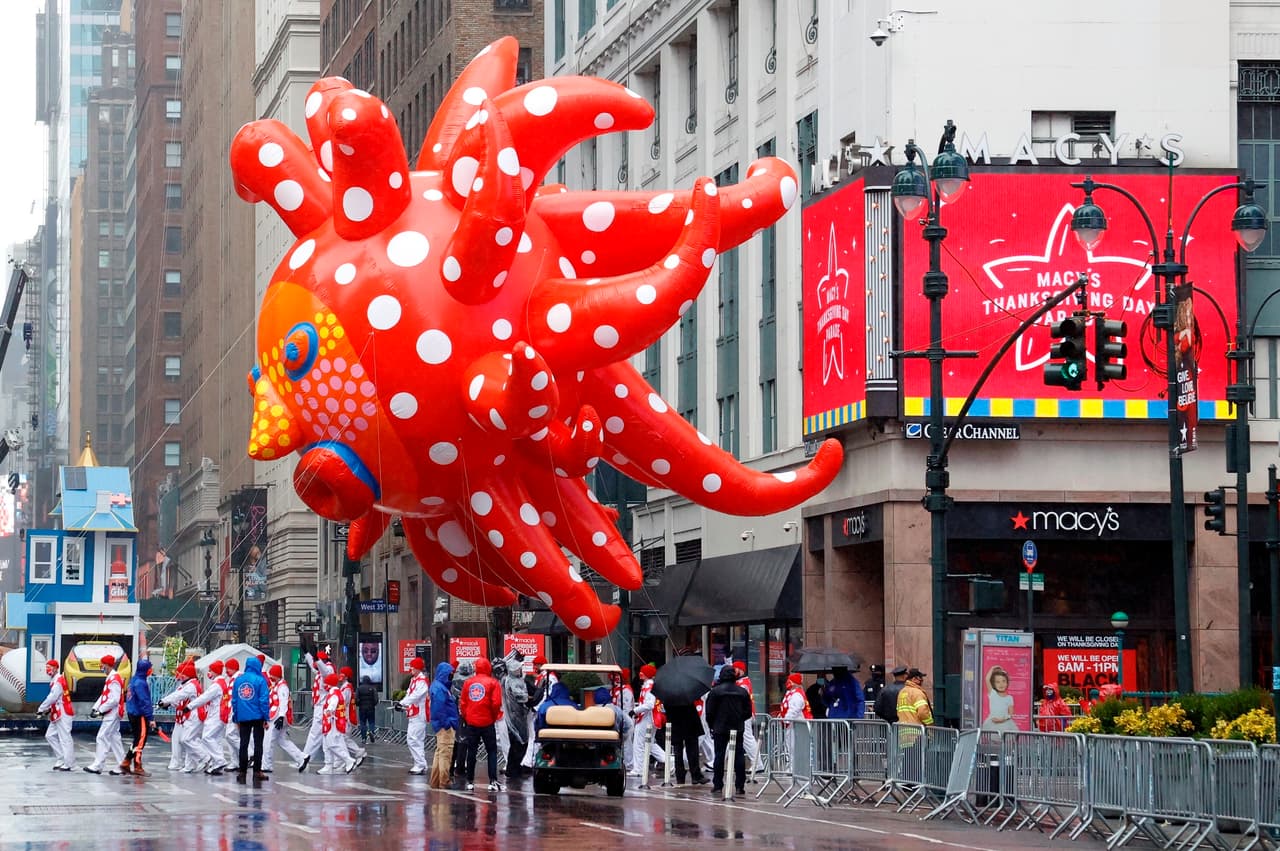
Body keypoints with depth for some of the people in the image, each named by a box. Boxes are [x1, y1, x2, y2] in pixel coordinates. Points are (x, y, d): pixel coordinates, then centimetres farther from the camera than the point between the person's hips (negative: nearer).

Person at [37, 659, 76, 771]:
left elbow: (53, 697, -21)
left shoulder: (59, 681, -17)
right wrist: (49, 708, 10)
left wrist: (41, 709, -14)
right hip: (58, 714, 11)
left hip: (63, 714, -11)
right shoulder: (54, 680, 15)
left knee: (64, 738, -7)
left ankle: (68, 764, -4)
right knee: (50, 735, 14)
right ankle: (61, 759, 16)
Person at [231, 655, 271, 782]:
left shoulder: (238, 680, 5)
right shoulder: (260, 680, -7)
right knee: (258, 744, 3)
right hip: (257, 717, -3)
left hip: (243, 717, 3)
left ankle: (242, 771, 7)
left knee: (243, 744, 8)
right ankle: (257, 771, 1)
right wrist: (266, 718, -6)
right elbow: (264, 700, -10)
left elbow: (234, 700, 9)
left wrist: (236, 718, 15)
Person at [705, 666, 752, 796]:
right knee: (739, 756, 4)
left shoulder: (715, 691, -7)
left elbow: (710, 712, -5)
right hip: (738, 729, 2)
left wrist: (712, 725, 10)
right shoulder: (743, 691, 2)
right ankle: (740, 786, 1)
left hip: (720, 728, -2)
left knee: (719, 756, 5)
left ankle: (717, 785, 4)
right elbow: (748, 712, 6)